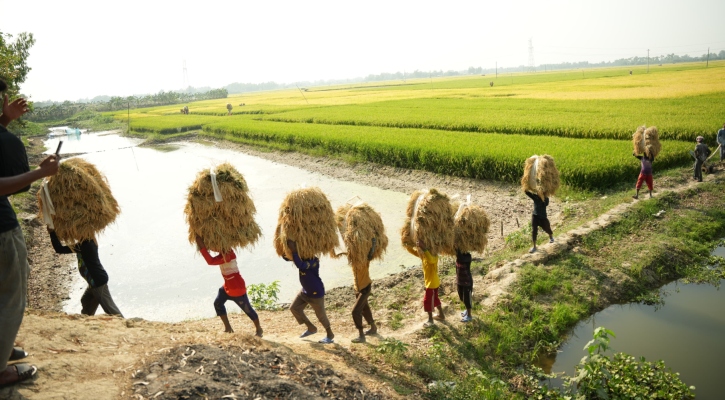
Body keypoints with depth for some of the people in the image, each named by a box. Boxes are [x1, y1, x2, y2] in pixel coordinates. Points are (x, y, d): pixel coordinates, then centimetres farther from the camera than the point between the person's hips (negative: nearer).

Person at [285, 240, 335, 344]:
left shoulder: (313, 259, -29)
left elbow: (301, 266, -45)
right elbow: (286, 257, 3)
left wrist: (294, 251, -45)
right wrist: (285, 246, -15)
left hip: (316, 292, -9)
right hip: (305, 290, 9)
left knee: (321, 315, 4)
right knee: (294, 308, 11)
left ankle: (330, 335, 26)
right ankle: (311, 328, 26)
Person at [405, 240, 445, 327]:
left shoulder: (433, 255, -28)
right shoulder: (422, 254, -1)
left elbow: (430, 259, -51)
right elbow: (413, 251, 2)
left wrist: (423, 248, -53)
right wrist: (407, 245, -17)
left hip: (432, 282, -9)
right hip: (429, 281, 9)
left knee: (427, 300, 2)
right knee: (434, 298, 23)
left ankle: (430, 320, 16)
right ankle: (441, 315, 38)